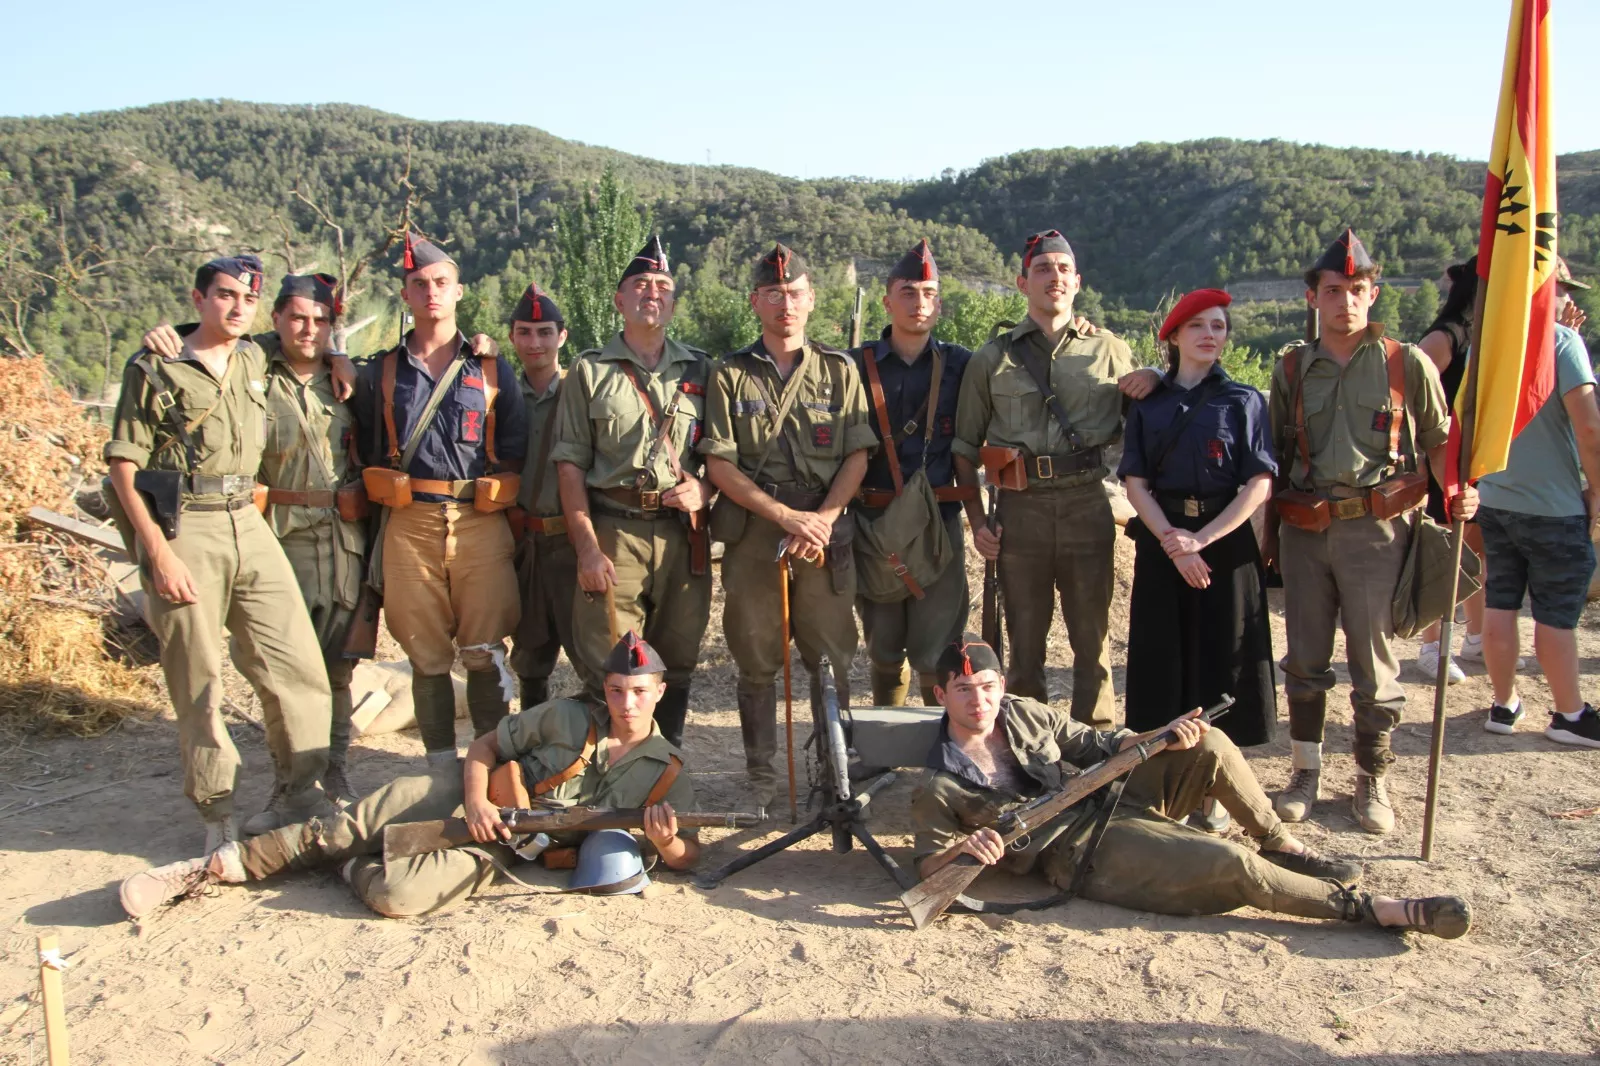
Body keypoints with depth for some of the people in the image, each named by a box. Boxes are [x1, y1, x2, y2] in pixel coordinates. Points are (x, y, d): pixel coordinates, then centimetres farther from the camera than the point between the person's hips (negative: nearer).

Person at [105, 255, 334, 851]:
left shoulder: (255, 361, 12)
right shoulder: (155, 370, -4)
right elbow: (123, 468, -7)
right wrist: (158, 553, -15)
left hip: (248, 526, 5)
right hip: (184, 532, -5)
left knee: (298, 662, 0)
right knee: (199, 683, 1)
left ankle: (300, 787, 15)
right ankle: (217, 812, 13)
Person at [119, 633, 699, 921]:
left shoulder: (667, 775, -4)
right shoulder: (568, 718, -3)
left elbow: (687, 857, 0)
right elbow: (484, 747, 5)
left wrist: (664, 842, -24)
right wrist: (476, 800, -14)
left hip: (503, 851, -2)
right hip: (464, 800, 2)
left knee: (396, 895, -26)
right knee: (339, 829, -10)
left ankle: (351, 868, 6)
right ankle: (210, 868, 5)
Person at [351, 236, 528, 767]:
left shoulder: (491, 368, 10)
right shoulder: (382, 371, 12)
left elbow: (514, 450, 10)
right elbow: (368, 454, 15)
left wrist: (491, 494, 1)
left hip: (480, 523, -1)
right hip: (409, 524, 1)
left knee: (484, 652, -2)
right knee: (427, 656, 4)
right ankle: (442, 766, 14)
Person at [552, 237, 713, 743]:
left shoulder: (700, 370, 14)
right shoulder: (589, 370, 7)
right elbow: (570, 464, 2)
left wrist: (704, 489, -7)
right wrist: (587, 547, -8)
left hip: (683, 535, 3)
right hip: (612, 534, -2)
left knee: (676, 666, 9)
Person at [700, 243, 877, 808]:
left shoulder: (840, 370, 9)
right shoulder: (730, 374, 5)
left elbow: (858, 457, 4)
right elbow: (719, 465, -2)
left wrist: (823, 517, -11)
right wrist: (786, 516, -12)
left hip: (827, 532, 1)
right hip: (752, 533, 0)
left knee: (832, 658, 3)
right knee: (756, 661, 6)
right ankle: (761, 778, 18)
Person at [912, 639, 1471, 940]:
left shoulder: (1022, 713, 6)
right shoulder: (938, 790, -8)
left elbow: (1098, 744, 12)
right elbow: (927, 866, -5)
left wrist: (1160, 737, -7)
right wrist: (965, 847, -29)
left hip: (1110, 797, 6)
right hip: (1086, 854, -6)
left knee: (1209, 745, -15)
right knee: (1233, 865, -23)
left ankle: (1284, 848, 4)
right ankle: (1372, 908, -8)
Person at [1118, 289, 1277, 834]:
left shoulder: (1244, 401, 4)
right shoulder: (1148, 405, 9)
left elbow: (1258, 484, -5)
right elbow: (1135, 482, 1)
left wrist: (1202, 539, -15)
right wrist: (1172, 541, -13)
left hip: (1226, 540, -2)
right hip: (1162, 541, 2)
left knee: (1221, 659, 1)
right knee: (1161, 659, 4)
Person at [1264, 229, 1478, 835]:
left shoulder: (1407, 364, 2)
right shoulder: (1292, 368, 9)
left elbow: (1439, 441, 7)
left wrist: (1460, 490, -12)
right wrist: (1269, 532, 12)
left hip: (1376, 529, -2)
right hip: (1304, 531, 3)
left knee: (1373, 663, 4)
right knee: (1305, 660, 9)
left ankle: (1372, 781, 19)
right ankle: (1306, 773, 23)